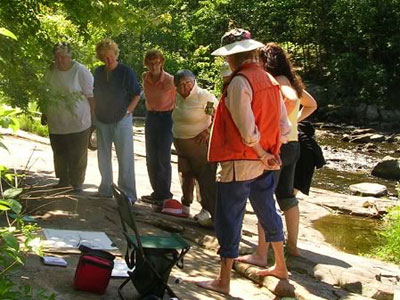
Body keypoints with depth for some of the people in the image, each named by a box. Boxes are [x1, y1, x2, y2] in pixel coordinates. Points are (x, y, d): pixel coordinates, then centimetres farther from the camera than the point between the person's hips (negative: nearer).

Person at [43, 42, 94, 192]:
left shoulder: (81, 71, -13)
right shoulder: (51, 72, 3)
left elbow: (91, 95, -10)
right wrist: (45, 113, 19)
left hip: (78, 123, -5)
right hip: (56, 123, 5)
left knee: (78, 156, 5)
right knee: (59, 154, 15)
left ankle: (77, 184, 20)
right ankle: (63, 181, 33)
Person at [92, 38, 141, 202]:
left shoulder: (126, 72, -9)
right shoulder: (98, 72, 6)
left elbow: (136, 95, -6)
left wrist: (127, 111, -14)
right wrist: (95, 114, 9)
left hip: (121, 121, -6)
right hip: (102, 120, 6)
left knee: (125, 158, -3)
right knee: (103, 157, 15)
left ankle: (128, 194, 2)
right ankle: (105, 190, 29)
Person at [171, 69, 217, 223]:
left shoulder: (204, 96, -16)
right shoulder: (179, 97, 8)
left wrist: (207, 131, -21)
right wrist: (176, 138, 15)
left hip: (199, 143, -8)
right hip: (181, 144, 8)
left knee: (205, 176, -5)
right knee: (186, 174, 15)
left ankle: (208, 210, 0)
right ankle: (185, 206, 27)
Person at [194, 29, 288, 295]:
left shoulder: (239, 82, -18)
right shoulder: (270, 80, 7)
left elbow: (247, 128, -21)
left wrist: (263, 154, -8)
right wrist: (271, 152, 7)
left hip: (239, 163, -8)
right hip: (263, 162, 8)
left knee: (229, 220, 1)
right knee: (267, 212, 21)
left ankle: (223, 281, 9)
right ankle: (280, 266, 36)